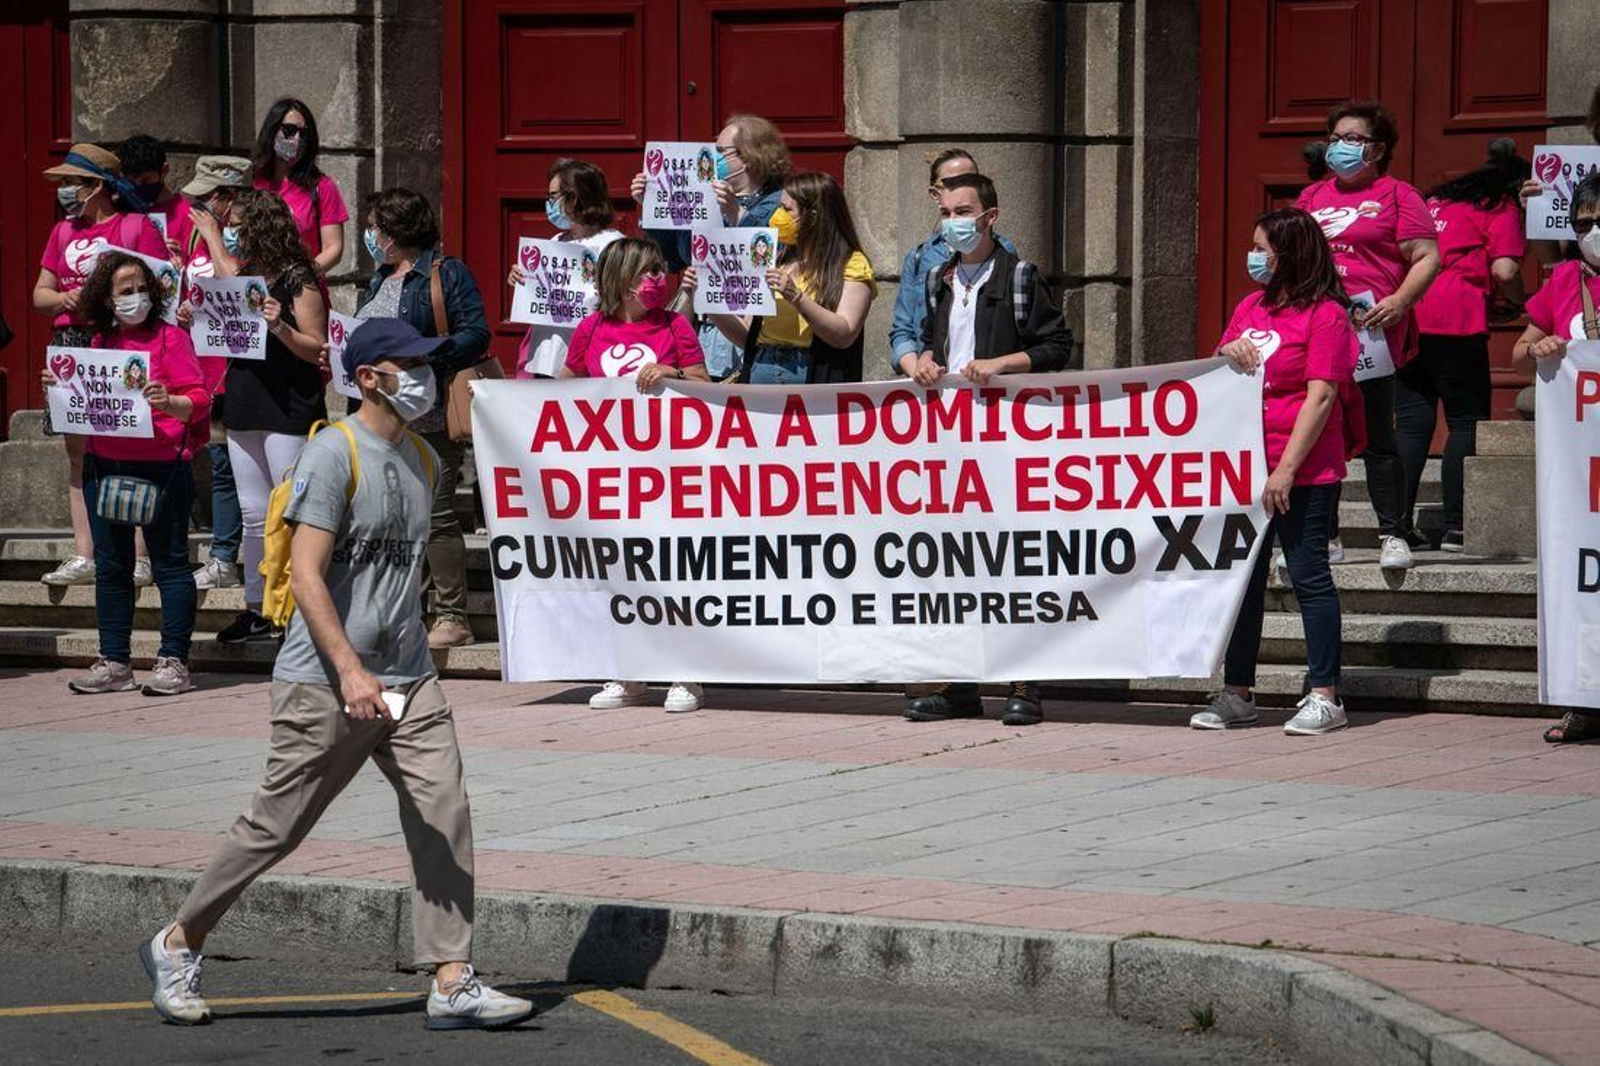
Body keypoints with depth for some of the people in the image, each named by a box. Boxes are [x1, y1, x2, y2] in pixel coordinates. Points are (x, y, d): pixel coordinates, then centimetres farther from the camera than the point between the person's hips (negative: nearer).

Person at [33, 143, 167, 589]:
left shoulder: (137, 227, 0)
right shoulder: (63, 232, 19)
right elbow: (40, 294, 20)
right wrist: (65, 298, -2)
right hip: (72, 347, 6)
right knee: (79, 455, 5)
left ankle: (139, 557, -9)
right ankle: (83, 557, 8)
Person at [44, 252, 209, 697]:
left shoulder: (170, 338, -4)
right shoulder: (100, 342, 13)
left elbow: (199, 401, -9)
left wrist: (168, 402, -28)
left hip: (160, 468, -6)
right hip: (104, 467, 6)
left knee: (169, 563, -2)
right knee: (110, 565, 9)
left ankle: (173, 661, 0)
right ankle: (114, 662, 15)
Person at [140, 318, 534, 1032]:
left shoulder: (421, 460, 12)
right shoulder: (334, 454, -13)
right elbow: (306, 573, -19)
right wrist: (351, 671, -28)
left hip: (409, 680, 7)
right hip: (323, 683, -7)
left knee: (443, 815, -6)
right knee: (277, 827, 2)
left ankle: (452, 984, -4)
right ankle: (176, 945, 20)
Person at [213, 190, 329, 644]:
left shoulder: (297, 280, -9)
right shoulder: (247, 273, 13)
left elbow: (317, 349, -12)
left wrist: (280, 327, -27)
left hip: (289, 410, -8)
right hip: (244, 409, 8)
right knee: (253, 515, 11)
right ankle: (256, 608, 16)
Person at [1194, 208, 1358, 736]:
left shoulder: (1325, 315, -8)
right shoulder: (1250, 306, 15)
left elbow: (1320, 396, -14)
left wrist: (1286, 469, -18)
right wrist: (1228, 355, -1)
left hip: (1304, 474, -7)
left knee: (1309, 575, -4)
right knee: (1243, 577, 10)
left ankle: (1325, 697, 0)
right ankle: (1237, 694, 17)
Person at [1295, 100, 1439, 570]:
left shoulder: (1396, 195, 4)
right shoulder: (1312, 196, 19)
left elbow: (1427, 257, -2)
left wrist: (1399, 301, -16)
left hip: (1371, 331, -5)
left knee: (1376, 435, -5)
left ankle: (1392, 535, 1)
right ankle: (1323, 536, 13)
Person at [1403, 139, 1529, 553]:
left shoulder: (1438, 198, 25)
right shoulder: (1502, 209, 5)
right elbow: (1504, 270, -8)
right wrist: (1520, 302, 10)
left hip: (1406, 317, 6)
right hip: (1455, 321, -6)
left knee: (1412, 422, 7)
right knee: (1467, 421, 2)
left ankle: (1400, 523, 2)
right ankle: (1455, 526, -4)